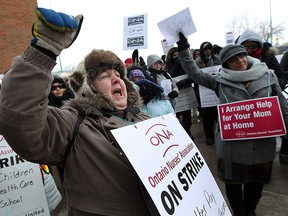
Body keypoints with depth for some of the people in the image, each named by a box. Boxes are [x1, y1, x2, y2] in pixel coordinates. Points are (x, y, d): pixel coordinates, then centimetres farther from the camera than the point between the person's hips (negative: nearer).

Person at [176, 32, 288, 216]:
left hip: (263, 142, 2)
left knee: (257, 180, 20)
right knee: (233, 180, 13)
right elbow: (195, 73, -2)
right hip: (232, 143, -2)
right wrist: (184, 49, -7)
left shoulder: (268, 76, 2)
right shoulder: (221, 81, -2)